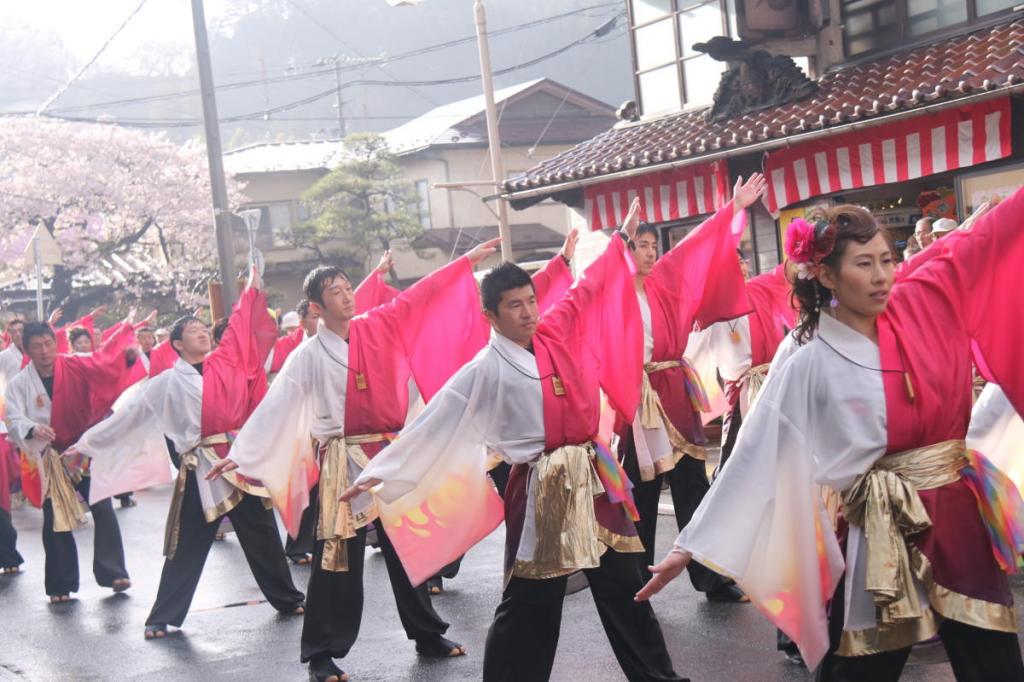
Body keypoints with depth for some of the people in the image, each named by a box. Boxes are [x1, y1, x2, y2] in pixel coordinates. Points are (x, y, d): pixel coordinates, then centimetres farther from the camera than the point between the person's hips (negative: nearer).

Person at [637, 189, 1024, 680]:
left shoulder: (921, 307, 1)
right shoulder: (808, 367, -10)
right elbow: (752, 459, -10)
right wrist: (690, 545, -12)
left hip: (964, 517, 4)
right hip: (886, 536, -4)